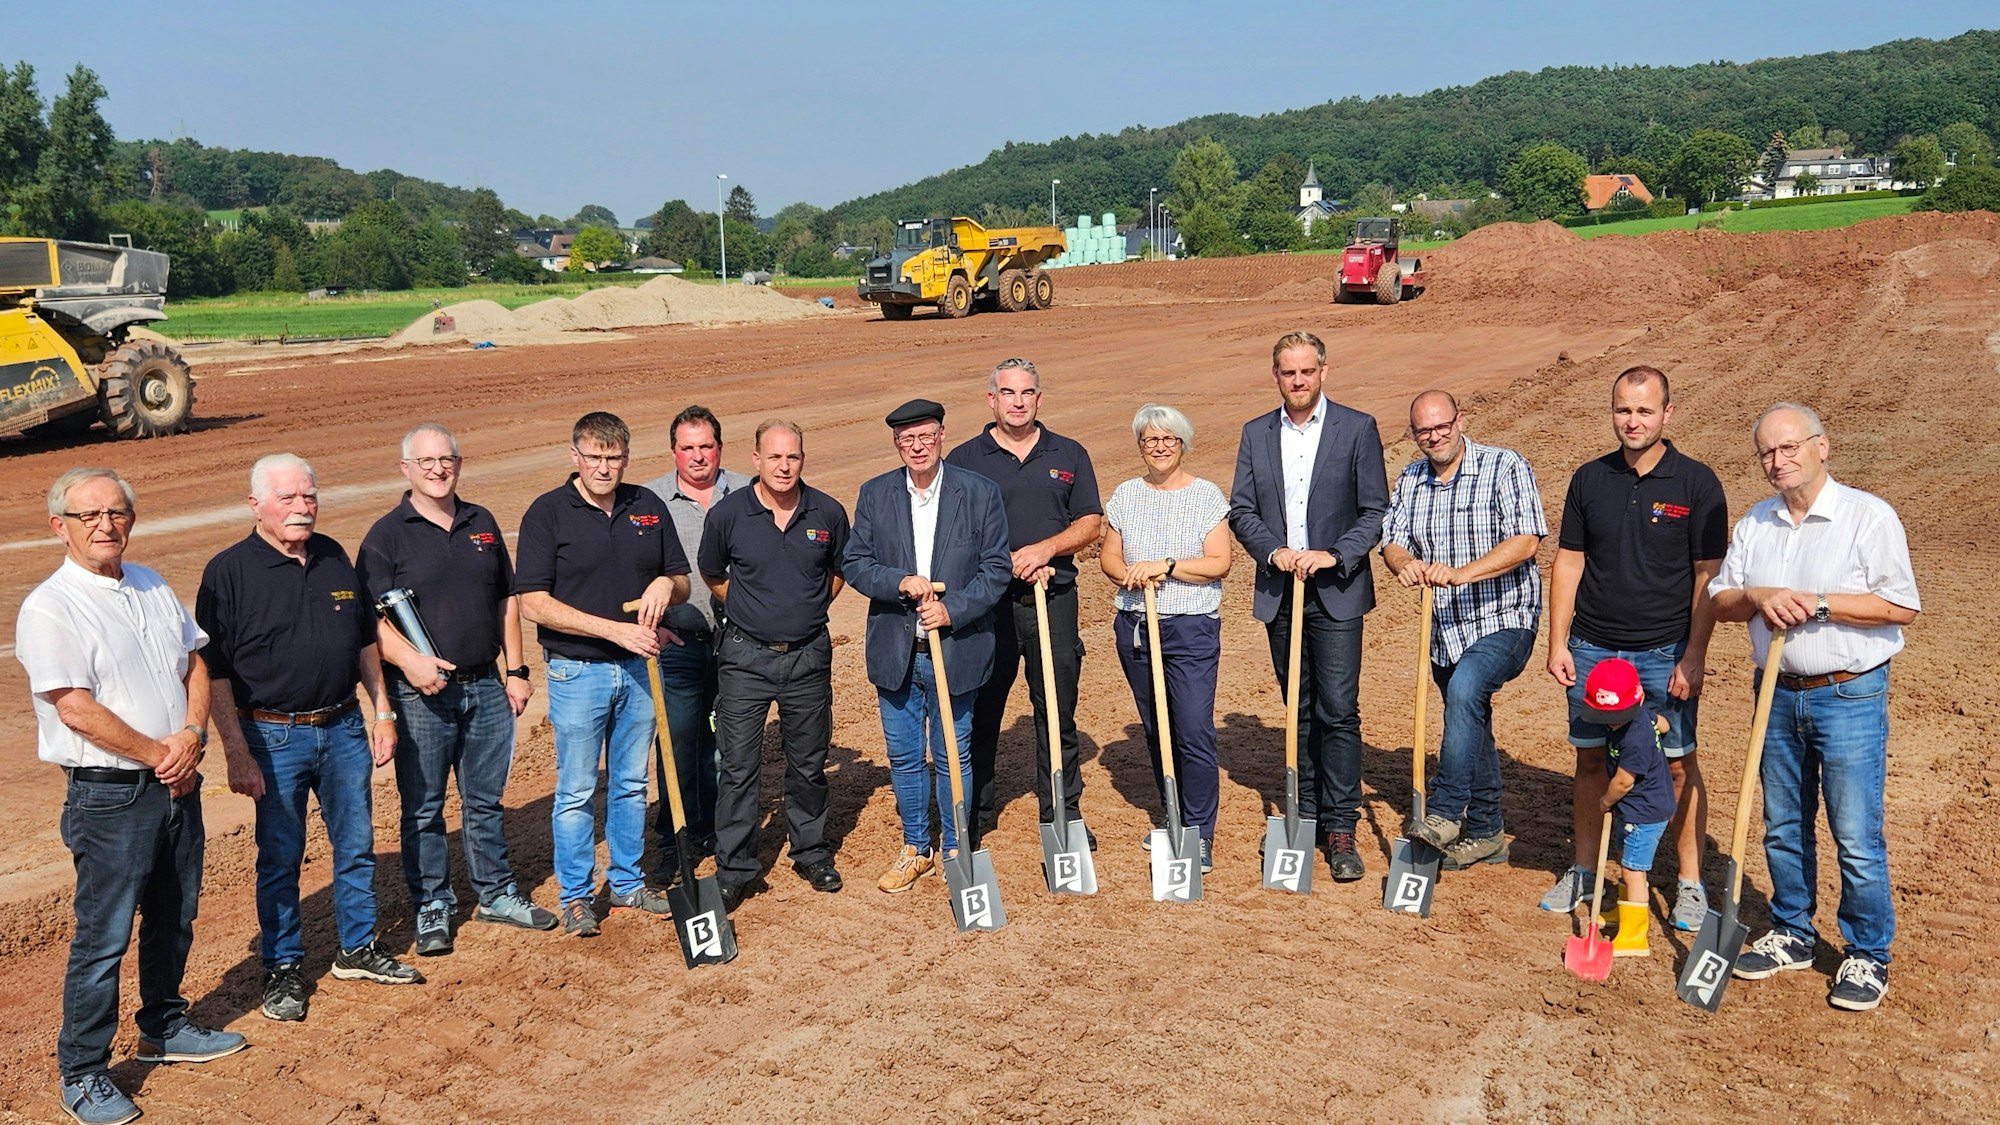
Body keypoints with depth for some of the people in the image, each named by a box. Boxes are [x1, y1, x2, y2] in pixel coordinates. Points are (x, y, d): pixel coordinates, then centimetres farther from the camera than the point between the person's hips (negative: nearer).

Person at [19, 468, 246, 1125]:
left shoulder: (153, 588, 8)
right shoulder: (49, 609, -13)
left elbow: (195, 664, 10)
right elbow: (78, 711, -18)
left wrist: (191, 737, -7)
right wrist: (158, 755, -13)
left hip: (179, 785, 7)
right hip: (111, 798, -7)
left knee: (174, 920, 19)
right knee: (104, 936, 0)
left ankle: (165, 1030, 37)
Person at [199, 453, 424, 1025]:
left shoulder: (334, 558, 5)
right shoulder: (229, 571, -10)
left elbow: (365, 641, 15)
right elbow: (215, 671, -10)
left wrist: (382, 713, 11)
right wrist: (237, 753, -14)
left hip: (343, 728, 5)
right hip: (275, 737, -5)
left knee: (356, 846, 14)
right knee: (279, 858, 6)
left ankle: (358, 948, 30)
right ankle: (283, 968, 21)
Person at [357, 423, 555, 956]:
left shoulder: (482, 524, 10)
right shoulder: (387, 535, -4)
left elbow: (506, 601, 15)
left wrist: (516, 670, 10)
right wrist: (408, 660, -26)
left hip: (486, 688, 4)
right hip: (422, 693, -4)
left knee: (485, 800, 15)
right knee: (423, 808, 5)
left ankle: (496, 892, 29)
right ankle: (432, 909, 18)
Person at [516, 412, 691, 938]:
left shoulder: (648, 506, 4)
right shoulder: (548, 512, -9)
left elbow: (682, 583, 12)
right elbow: (533, 603, -15)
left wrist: (665, 584, -14)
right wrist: (615, 629, -21)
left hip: (636, 668, 4)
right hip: (576, 672, -4)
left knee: (631, 784, 15)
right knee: (576, 791, 5)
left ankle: (627, 883, 30)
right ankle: (576, 896, 20)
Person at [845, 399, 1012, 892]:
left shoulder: (980, 493, -4)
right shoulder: (875, 494, 2)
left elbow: (997, 567, -5)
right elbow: (853, 563, 1)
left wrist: (953, 609, -17)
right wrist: (899, 582, -17)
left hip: (956, 650, -2)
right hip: (895, 652, 2)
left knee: (952, 755, 9)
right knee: (904, 756, 12)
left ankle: (955, 849, 25)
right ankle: (915, 848, 29)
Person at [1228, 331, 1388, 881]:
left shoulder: (1357, 428, -1)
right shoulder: (1256, 434, 9)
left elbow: (1376, 510, -3)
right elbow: (1241, 510, 7)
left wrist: (1333, 555, -16)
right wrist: (1273, 551, -10)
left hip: (1336, 593, -3)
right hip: (1279, 593, 3)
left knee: (1338, 711, -6)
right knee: (1301, 710, 12)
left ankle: (1340, 829, 1)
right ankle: (1308, 815, 23)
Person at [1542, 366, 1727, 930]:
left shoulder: (1696, 483, -4)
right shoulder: (1590, 479, 5)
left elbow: (1709, 576, -5)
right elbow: (1568, 563, 8)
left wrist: (1694, 657, -10)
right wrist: (1558, 643, 2)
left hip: (1665, 653, -3)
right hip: (1591, 649, 3)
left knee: (1678, 765, 3)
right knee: (1591, 759, 10)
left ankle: (1690, 883, 14)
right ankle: (1583, 871, 23)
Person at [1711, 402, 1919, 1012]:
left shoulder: (1868, 516, -8)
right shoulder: (1754, 525, 9)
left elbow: (1903, 606, -13)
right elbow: (1720, 600, 11)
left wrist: (1819, 604, -18)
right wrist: (1758, 597, -10)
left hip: (1851, 694, -5)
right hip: (1779, 694, 5)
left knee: (1857, 837, -1)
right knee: (1783, 827, 15)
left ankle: (1868, 955, 14)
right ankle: (1792, 934, 30)